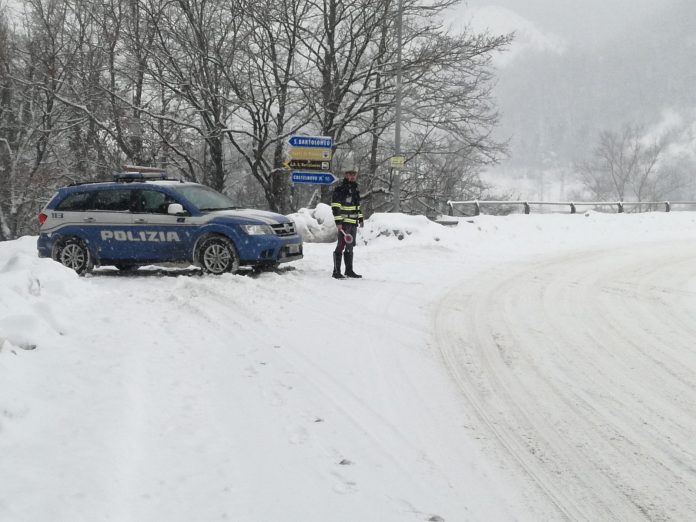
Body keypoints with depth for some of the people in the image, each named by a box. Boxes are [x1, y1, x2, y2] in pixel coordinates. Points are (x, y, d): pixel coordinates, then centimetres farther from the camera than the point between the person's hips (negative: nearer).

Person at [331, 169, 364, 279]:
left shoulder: (355, 189, 17)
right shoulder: (340, 189, -10)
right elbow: (335, 206, -15)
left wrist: (360, 218, 22)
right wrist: (338, 221, -20)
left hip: (353, 223, 9)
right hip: (344, 222, -9)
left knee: (350, 247, 13)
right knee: (341, 246, -9)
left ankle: (349, 271, 20)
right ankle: (336, 272, -7)